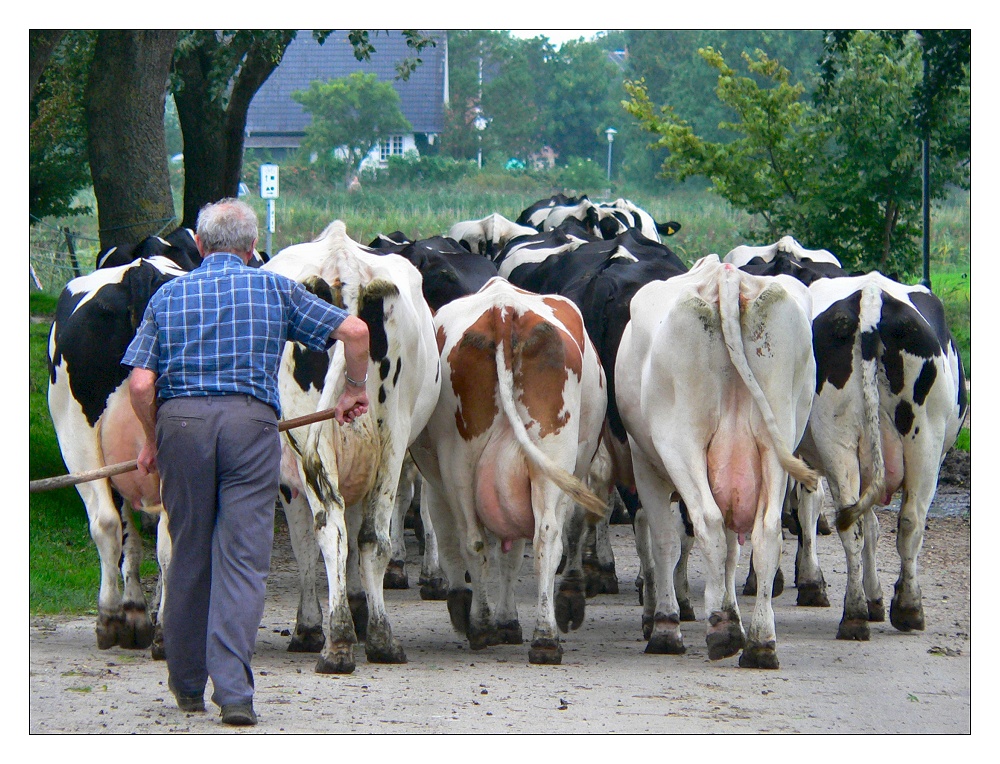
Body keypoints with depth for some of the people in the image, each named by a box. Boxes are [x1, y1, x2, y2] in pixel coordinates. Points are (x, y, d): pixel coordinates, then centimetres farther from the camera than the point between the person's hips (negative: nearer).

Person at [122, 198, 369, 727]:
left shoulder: (168, 296, 12)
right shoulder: (274, 289, 10)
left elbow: (140, 385, 2)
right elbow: (354, 330, 4)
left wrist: (153, 442, 16)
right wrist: (355, 389, 20)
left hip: (181, 422, 2)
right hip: (251, 422, -2)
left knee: (188, 557, 14)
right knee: (243, 561, -3)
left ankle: (187, 686, 23)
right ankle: (233, 692, -15)